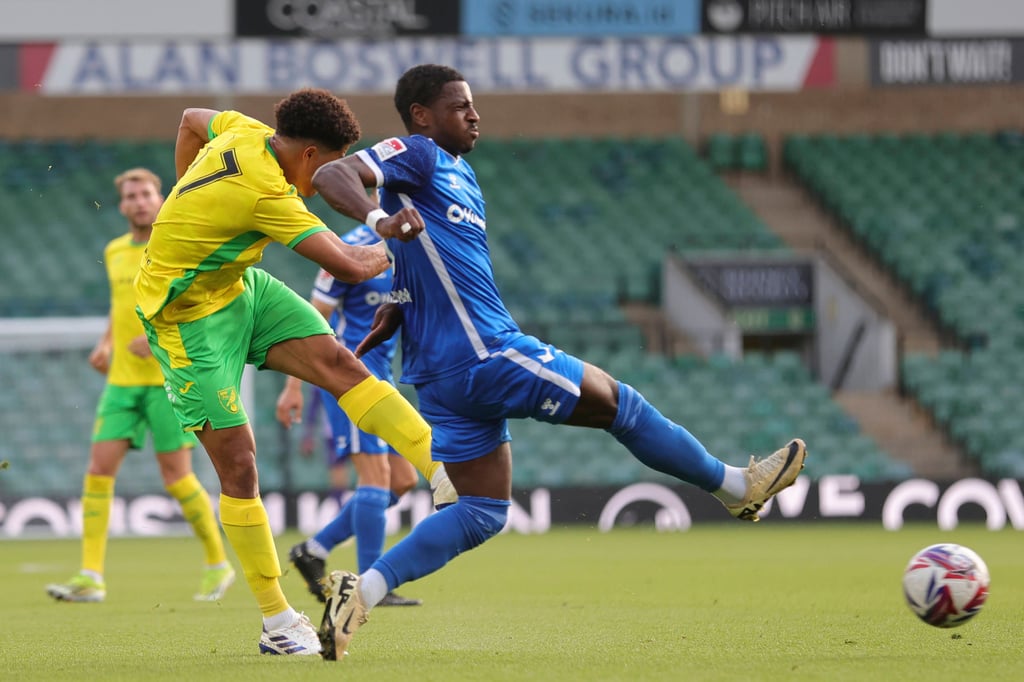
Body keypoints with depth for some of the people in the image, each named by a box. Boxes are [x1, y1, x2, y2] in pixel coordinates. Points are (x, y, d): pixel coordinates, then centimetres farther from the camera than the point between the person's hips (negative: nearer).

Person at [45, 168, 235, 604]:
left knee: (176, 475, -4)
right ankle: (91, 577, -6)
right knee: (99, 467, -6)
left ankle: (218, 564, 15)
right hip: (123, 379, 5)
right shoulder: (114, 252, 13)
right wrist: (106, 343, 12)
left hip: (169, 377, -5)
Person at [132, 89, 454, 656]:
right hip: (188, 321, -9)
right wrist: (381, 252, -8)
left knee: (338, 361, -12)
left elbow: (191, 120, 18)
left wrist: (187, 202, 22)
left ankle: (445, 471, -22)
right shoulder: (267, 194, -31)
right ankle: (276, 623, -1)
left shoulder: (246, 133, -5)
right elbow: (345, 265, -30)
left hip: (241, 289, 9)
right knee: (238, 464, -8)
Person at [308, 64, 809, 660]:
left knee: (483, 512, 8)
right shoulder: (416, 156, -7)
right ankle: (738, 486, 22)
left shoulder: (459, 173, 21)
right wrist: (380, 218, -41)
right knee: (619, 403, 5)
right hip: (484, 355, -10)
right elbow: (332, 174, -23)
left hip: (447, 375, 10)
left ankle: (362, 590, -5)